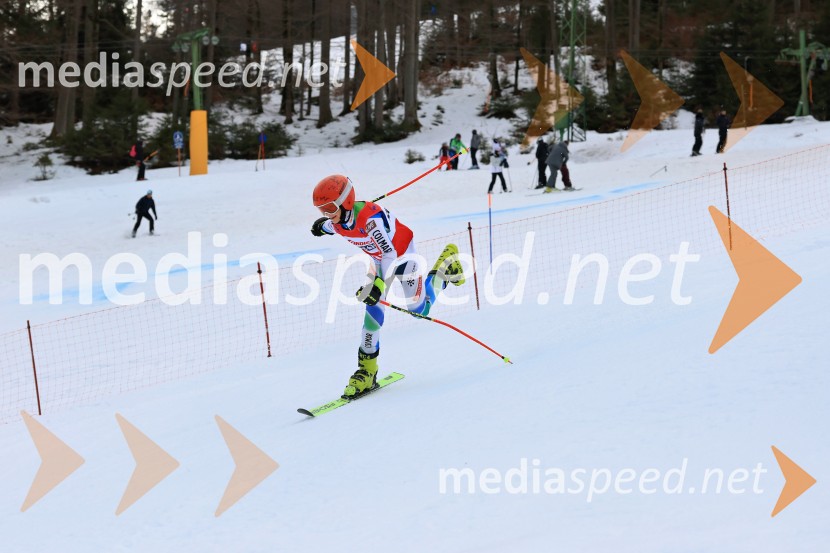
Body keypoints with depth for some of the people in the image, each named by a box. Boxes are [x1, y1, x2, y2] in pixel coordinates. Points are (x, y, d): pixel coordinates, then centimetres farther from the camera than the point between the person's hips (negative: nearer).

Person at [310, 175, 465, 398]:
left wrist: (379, 285, -53)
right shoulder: (336, 222, -16)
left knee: (418, 308, -4)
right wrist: (322, 227, 35)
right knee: (373, 309, -8)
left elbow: (390, 254, -41)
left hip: (402, 252, -6)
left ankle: (446, 264, 20)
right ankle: (367, 370, -2)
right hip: (380, 259, 6)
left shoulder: (370, 218, -39)